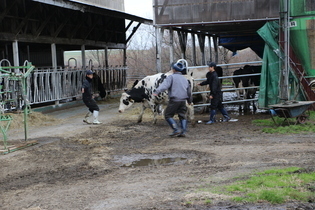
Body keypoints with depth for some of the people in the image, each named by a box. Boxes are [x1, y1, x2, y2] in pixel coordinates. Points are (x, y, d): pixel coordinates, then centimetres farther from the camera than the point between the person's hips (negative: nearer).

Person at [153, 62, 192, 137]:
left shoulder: (171, 77, -1)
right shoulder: (185, 79, 18)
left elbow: (165, 85, -19)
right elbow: (189, 91, 26)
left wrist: (157, 92, -32)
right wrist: (189, 100, 42)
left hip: (174, 100, -6)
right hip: (183, 100, 6)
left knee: (168, 115, 4)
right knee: (182, 116, 14)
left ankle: (176, 130, -6)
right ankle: (183, 132, 4)